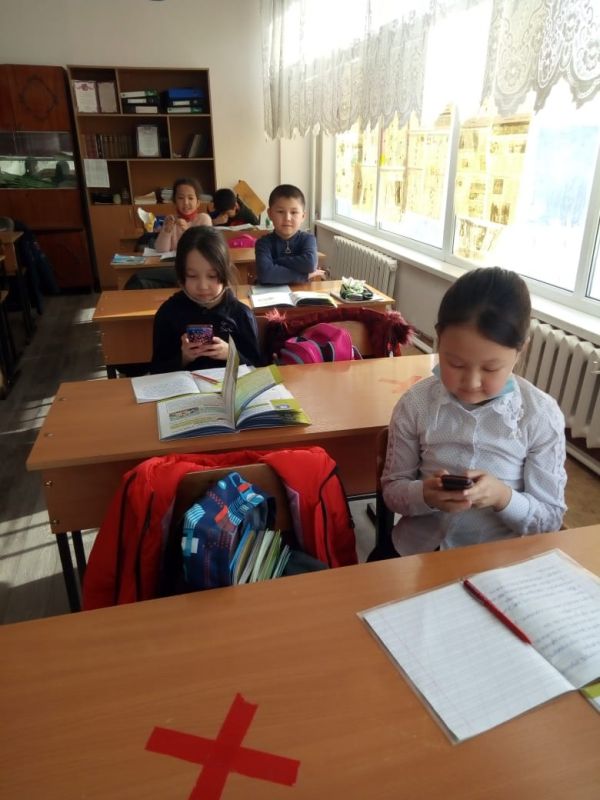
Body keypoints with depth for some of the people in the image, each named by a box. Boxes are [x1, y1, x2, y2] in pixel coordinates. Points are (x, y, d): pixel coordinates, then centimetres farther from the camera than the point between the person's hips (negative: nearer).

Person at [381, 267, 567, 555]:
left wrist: (503, 497, -21)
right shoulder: (415, 404, -8)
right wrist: (424, 495, -18)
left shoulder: (541, 416, -9)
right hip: (417, 550, 1)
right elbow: (392, 489, 1)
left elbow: (550, 519, -3)